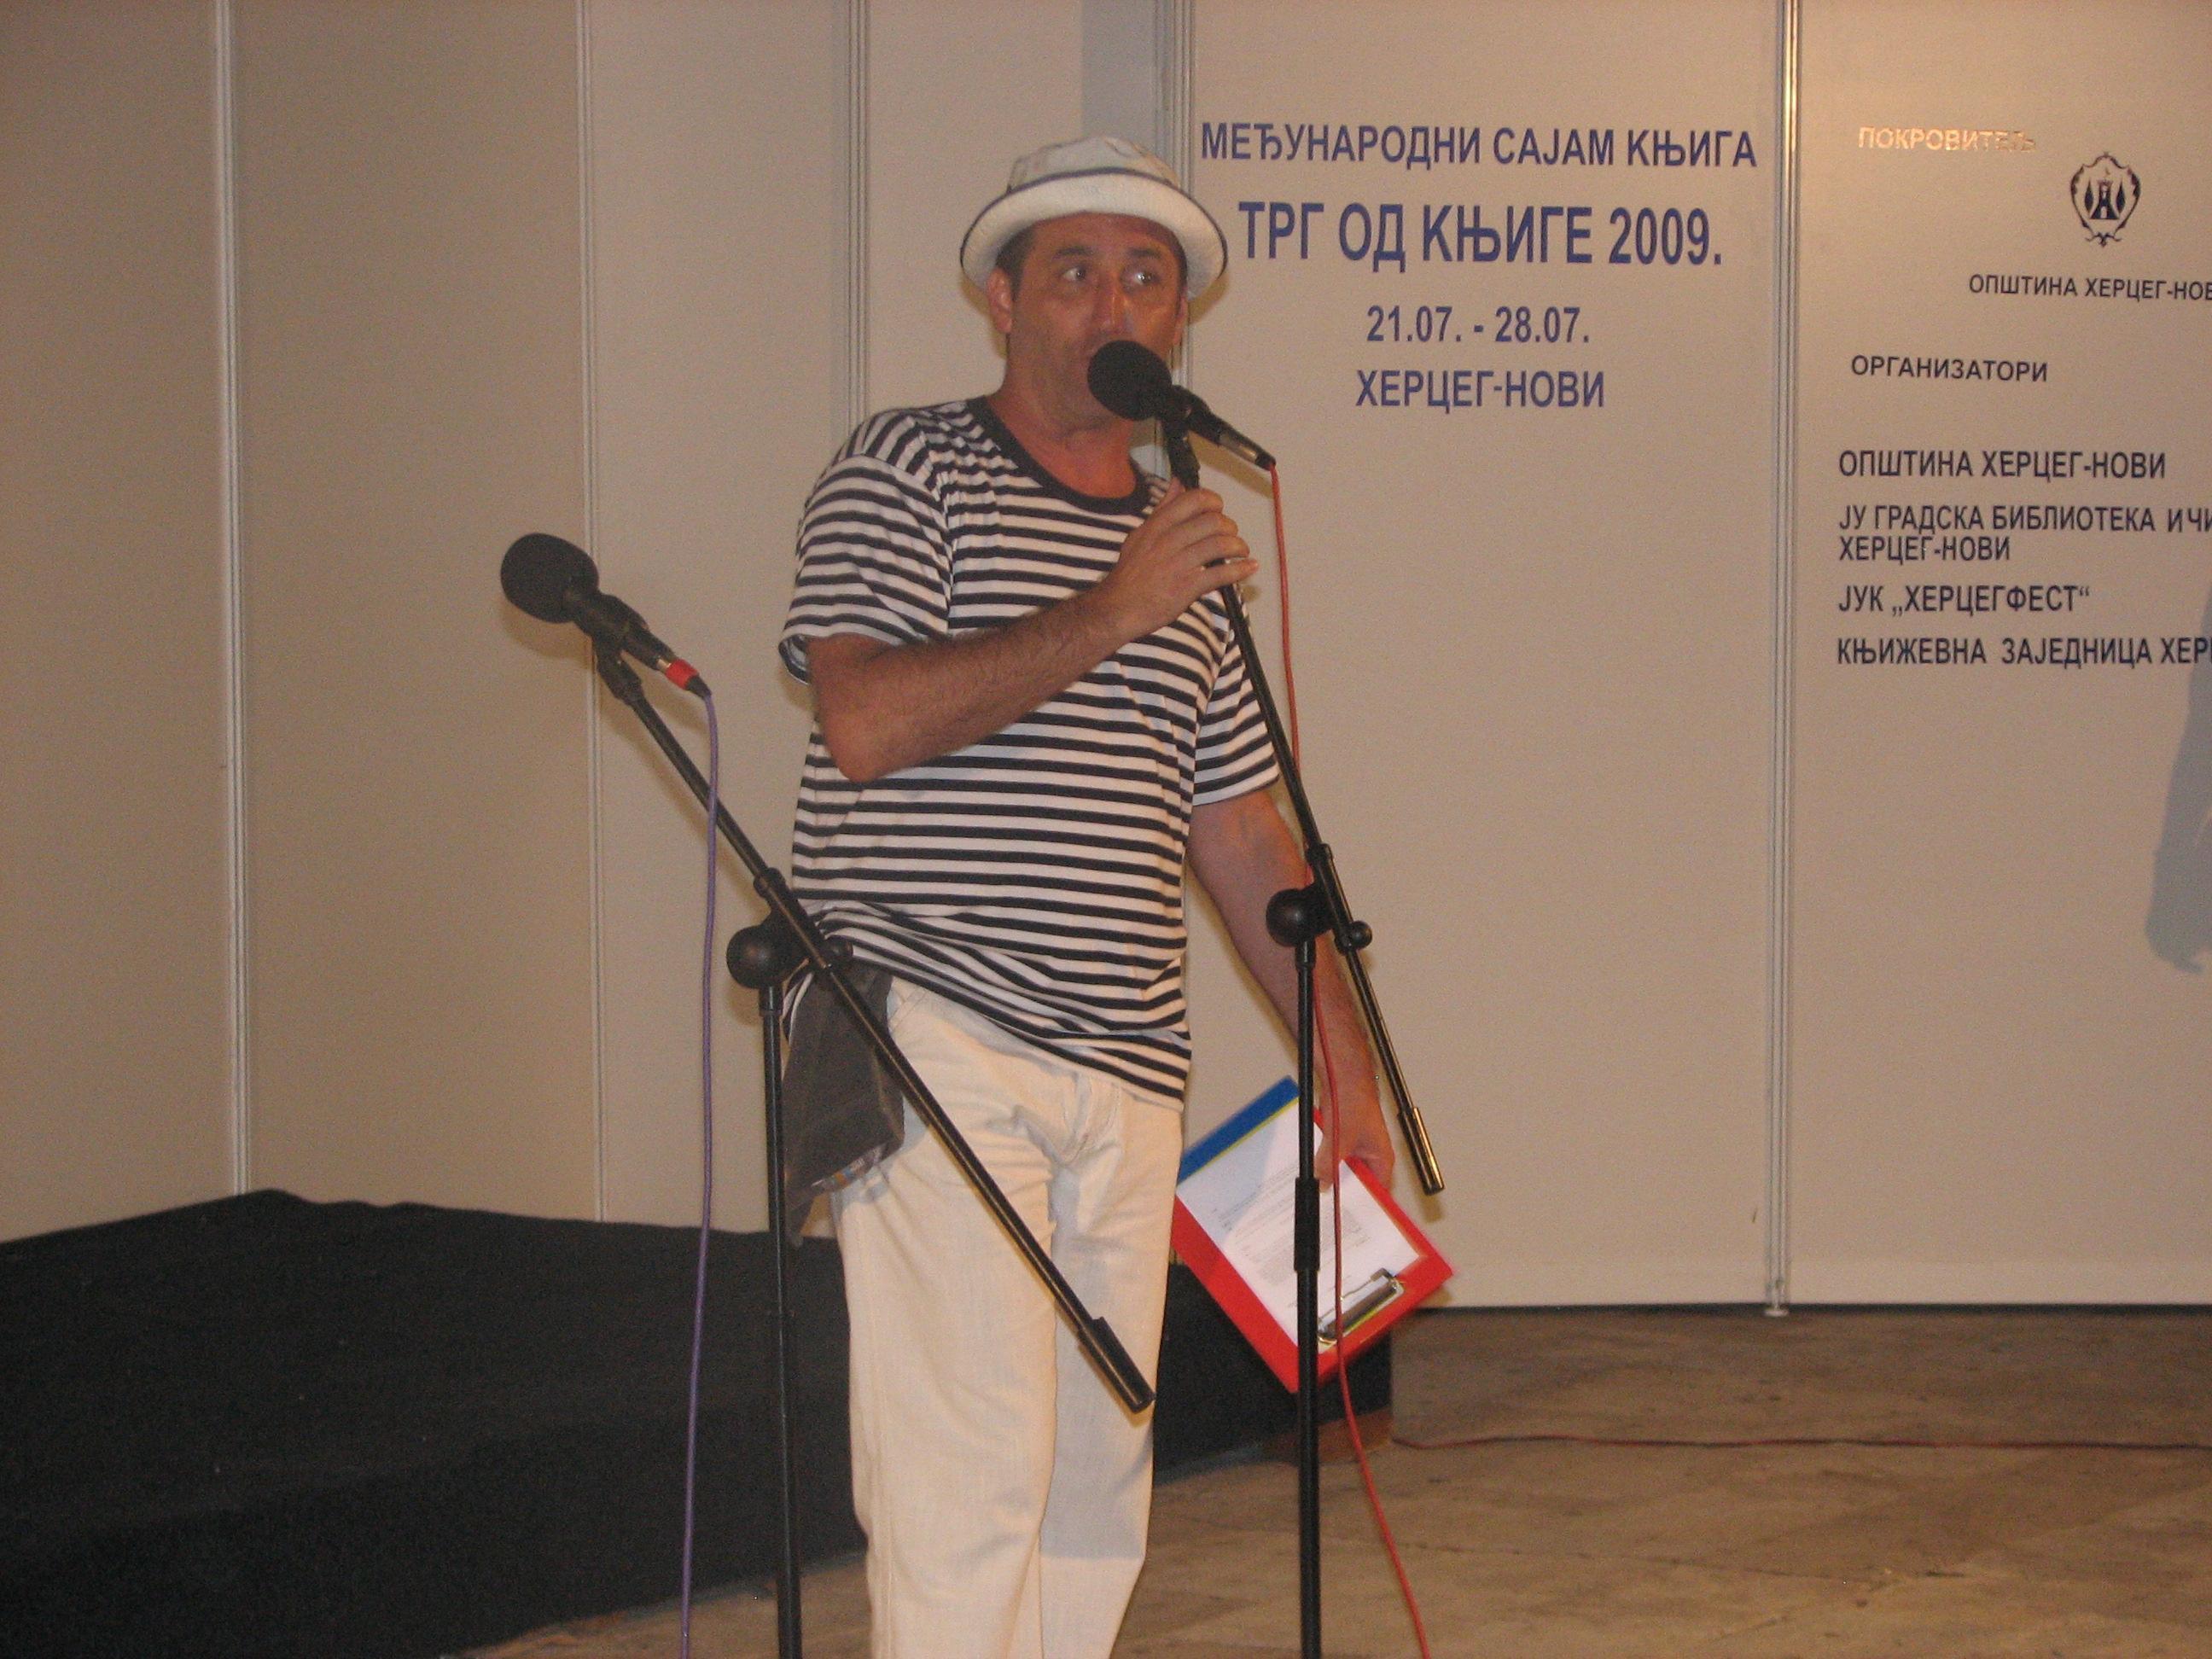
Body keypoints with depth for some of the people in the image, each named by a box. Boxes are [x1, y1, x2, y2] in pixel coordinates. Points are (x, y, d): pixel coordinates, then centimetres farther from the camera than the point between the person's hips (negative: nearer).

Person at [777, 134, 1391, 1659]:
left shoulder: (1186, 557, 20)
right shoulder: (904, 472, 2)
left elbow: (1244, 840, 23)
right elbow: (866, 720, -14)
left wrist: (1348, 1059, 17)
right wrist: (1110, 614, -15)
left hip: (1124, 1074, 7)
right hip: (937, 1043, -6)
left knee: (1099, 1477, 8)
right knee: (972, 1469, -12)